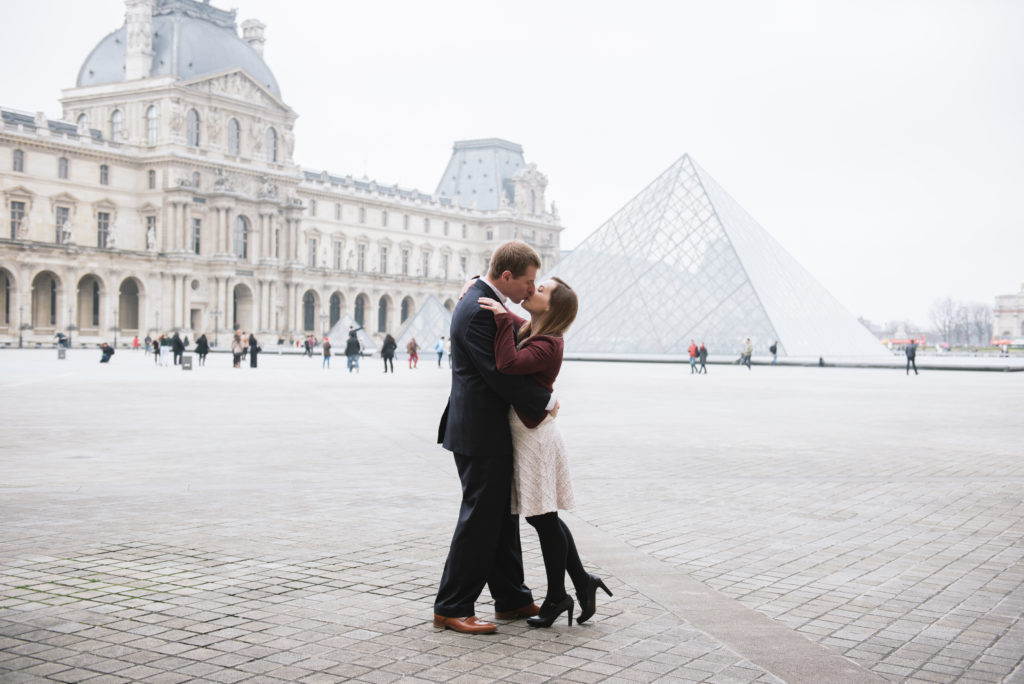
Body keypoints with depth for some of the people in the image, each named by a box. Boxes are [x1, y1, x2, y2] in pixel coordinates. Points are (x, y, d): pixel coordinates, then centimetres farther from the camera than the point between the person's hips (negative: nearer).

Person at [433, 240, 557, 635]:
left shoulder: (485, 303, 13)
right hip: (480, 433, -11)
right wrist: (546, 402, -14)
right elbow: (499, 374, -23)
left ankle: (511, 599, 27)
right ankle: (451, 608, 5)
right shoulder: (478, 310, -20)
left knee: (503, 516, 16)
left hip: (491, 429, 11)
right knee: (480, 519, -4)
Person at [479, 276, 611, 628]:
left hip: (535, 435, -10)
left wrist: (502, 320, -27)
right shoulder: (528, 330, 10)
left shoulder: (547, 344, -18)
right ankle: (583, 582, 22)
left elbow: (508, 364, -33)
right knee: (543, 518, 13)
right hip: (523, 432, 10)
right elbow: (503, 315, 25)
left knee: (543, 518, 1)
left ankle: (556, 597, 13)